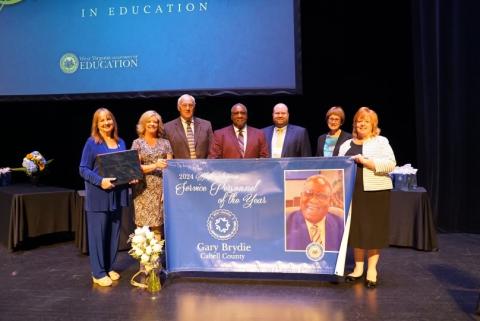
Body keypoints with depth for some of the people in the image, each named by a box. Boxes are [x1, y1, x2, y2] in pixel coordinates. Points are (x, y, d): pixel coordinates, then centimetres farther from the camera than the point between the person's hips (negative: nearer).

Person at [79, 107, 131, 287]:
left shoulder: (121, 143, 10)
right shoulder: (92, 142, -5)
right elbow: (83, 169, -8)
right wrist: (100, 181, -22)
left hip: (117, 193, 6)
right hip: (98, 194, -5)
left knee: (114, 232, 12)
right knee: (98, 233, 0)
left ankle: (109, 267, 25)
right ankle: (98, 273, 10)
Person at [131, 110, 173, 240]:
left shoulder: (165, 143, 11)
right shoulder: (137, 143, 6)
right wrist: (155, 165, -18)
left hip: (161, 188, 2)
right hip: (144, 189, -1)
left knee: (158, 225, 1)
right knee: (143, 225, -4)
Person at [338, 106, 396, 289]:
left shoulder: (381, 142, 1)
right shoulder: (346, 145, 14)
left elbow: (390, 164, -12)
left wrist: (365, 161, -18)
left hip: (375, 192, -4)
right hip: (352, 192, 4)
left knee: (373, 230, 1)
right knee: (355, 229, 7)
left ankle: (372, 269, 12)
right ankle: (358, 267, 19)